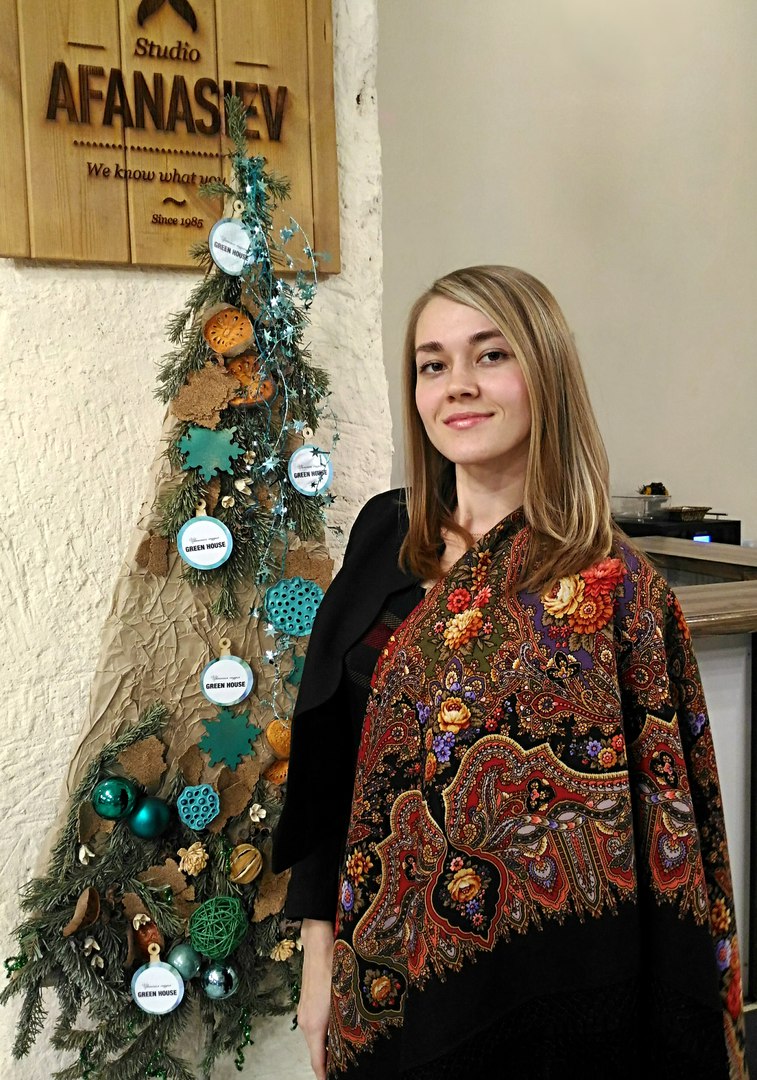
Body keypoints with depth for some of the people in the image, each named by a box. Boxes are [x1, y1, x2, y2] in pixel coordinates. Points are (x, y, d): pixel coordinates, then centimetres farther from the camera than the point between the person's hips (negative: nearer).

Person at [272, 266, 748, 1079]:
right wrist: (320, 951, 2)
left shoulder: (612, 591, -16)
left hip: (544, 1006, -4)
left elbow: (657, 837, -14)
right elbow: (326, 761, 2)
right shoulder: (383, 533, -2)